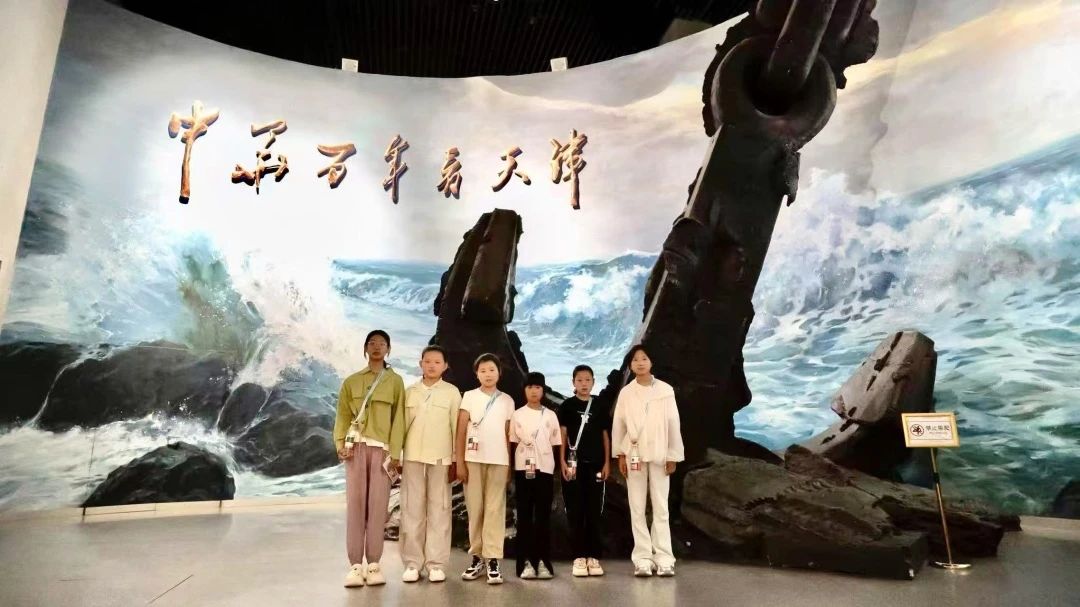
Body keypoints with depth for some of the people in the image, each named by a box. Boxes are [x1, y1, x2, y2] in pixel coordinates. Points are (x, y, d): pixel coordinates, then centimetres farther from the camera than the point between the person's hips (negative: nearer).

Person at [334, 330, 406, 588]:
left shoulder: (395, 381, 9)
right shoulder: (351, 381, 13)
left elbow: (398, 418, 3)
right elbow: (343, 415, 9)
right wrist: (340, 443, -6)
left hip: (382, 449, -1)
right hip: (356, 447, 1)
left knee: (378, 505, -3)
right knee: (355, 504, -2)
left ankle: (374, 564, 4)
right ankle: (356, 565, 1)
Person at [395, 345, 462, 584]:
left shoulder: (452, 393, 3)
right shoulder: (409, 392, 9)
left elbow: (456, 428, 2)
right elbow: (401, 425, 8)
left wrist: (456, 461, -1)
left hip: (441, 459, -2)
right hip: (412, 457, 2)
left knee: (439, 510, 2)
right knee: (412, 510, 4)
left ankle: (436, 563, 9)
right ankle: (412, 562, 12)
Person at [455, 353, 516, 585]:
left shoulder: (507, 401, 10)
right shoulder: (469, 397, 6)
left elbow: (509, 435, 9)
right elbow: (461, 430, 2)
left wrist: (510, 465, 4)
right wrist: (460, 462, -4)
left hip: (499, 461, 0)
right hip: (473, 459, 0)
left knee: (495, 509, 0)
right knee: (474, 509, 4)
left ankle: (492, 560, 3)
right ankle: (477, 557, 14)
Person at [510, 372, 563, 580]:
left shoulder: (551, 415, 6)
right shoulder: (517, 415, 4)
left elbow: (555, 444, 7)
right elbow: (512, 443, 4)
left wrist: (557, 467, 1)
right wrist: (510, 471, 0)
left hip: (545, 469, 1)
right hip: (523, 469, 0)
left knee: (543, 516, 3)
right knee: (524, 516, 2)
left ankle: (543, 562, 8)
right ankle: (526, 562, 7)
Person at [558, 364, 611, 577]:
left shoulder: (600, 407, 8)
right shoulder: (567, 405, 2)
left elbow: (605, 436, 10)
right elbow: (562, 434, 0)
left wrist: (607, 463, 4)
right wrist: (563, 461, -8)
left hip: (595, 464, 2)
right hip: (574, 464, -2)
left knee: (594, 512, 5)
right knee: (575, 511, 1)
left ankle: (593, 557, 12)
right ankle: (579, 557, 8)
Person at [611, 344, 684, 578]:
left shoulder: (665, 390, -3)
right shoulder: (626, 392, 0)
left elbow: (673, 424, -1)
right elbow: (618, 425, 3)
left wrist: (673, 456, -1)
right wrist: (620, 455, 1)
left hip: (659, 455, -1)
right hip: (634, 455, 1)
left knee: (661, 507, 3)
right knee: (637, 508, 5)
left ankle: (664, 559, 9)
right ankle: (643, 559, 11)